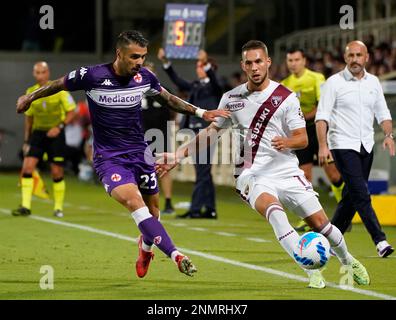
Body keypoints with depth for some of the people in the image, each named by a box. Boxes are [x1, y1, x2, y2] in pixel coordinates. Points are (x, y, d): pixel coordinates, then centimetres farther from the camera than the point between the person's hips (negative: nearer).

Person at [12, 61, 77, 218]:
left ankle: (58, 207, 16)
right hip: (38, 133, 3)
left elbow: (71, 112, -6)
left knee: (57, 172, -1)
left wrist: (60, 127, -20)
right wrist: (27, 140, 14)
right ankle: (26, 206, -12)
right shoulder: (30, 93, 2)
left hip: (55, 134, -3)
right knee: (27, 167, -13)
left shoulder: (59, 89, -9)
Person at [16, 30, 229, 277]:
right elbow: (59, 85, 3)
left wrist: (200, 112, 12)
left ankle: (146, 247, 45)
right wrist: (30, 97, 16)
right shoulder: (92, 76, -16)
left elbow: (168, 99, 17)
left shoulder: (145, 77, -4)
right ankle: (176, 256, -34)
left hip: (140, 153, 5)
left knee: (152, 209, 10)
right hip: (109, 157, -5)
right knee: (134, 201, -27)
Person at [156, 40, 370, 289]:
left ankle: (348, 261, 31)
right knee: (274, 211, -33)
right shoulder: (231, 98, 5)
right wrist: (179, 155, 10)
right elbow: (213, 132, 16)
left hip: (286, 172, 0)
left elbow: (302, 139, -2)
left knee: (320, 223, -2)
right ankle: (312, 272, -33)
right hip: (252, 176, 0)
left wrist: (286, 142, -25)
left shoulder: (286, 97, -2)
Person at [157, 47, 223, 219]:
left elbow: (213, 79, -24)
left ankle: (195, 209, -10)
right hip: (196, 131, 8)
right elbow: (178, 81, 20)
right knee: (204, 172, 10)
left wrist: (206, 64, -40)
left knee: (202, 172, -8)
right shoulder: (196, 85, 16)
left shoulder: (214, 87, -3)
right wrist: (165, 62, 15)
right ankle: (210, 209, 13)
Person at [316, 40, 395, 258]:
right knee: (361, 194, -14)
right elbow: (322, 116, -7)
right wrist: (323, 145, -17)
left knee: (351, 196, 7)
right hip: (343, 145, -5)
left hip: (366, 146, 5)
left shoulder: (373, 82, 11)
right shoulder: (334, 82, -4)